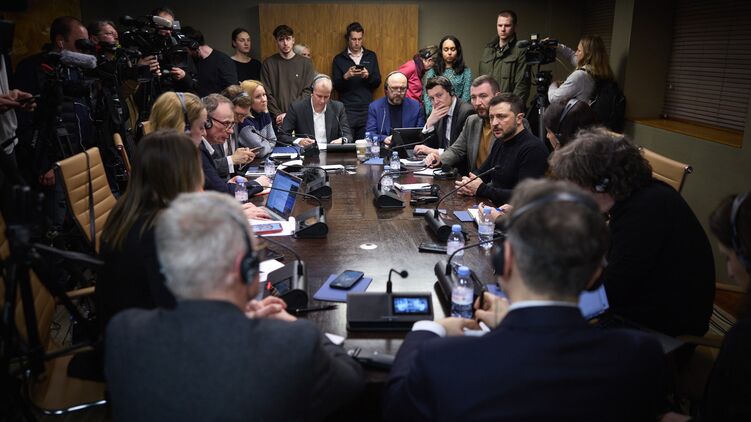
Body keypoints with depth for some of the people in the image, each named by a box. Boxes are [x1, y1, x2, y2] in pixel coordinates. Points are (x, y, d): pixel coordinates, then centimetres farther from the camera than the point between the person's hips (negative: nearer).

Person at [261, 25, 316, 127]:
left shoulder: (306, 63, 5)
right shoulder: (268, 64, 5)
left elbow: (307, 91, -1)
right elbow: (267, 94, 1)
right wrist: (278, 114, -10)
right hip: (277, 120, 0)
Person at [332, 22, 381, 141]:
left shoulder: (371, 56, 12)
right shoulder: (339, 59, 6)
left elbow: (377, 82, 8)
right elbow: (335, 86, 1)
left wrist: (368, 76, -12)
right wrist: (346, 76, -17)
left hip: (367, 109, 1)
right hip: (347, 110, -1)